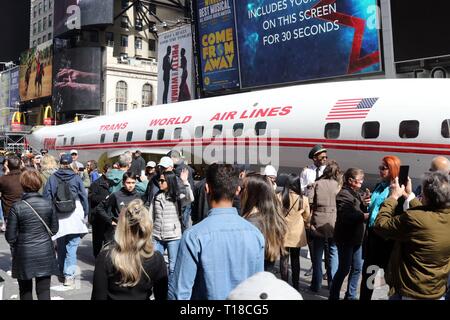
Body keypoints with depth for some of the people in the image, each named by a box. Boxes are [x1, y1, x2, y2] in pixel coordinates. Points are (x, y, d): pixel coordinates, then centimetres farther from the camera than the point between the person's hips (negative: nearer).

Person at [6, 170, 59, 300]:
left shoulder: (17, 207, -14)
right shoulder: (47, 204, -6)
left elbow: (10, 236, -8)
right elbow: (54, 229, 4)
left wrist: (13, 246, 12)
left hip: (24, 255, -1)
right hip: (45, 253, 2)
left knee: (25, 291, 17)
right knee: (44, 291, 7)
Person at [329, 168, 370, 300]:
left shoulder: (357, 193, 14)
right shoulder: (344, 194, -15)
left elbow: (360, 211, 12)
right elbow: (347, 216, -27)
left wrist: (365, 204, -6)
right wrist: (365, 216, -26)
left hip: (356, 237, 9)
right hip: (346, 237, -9)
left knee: (357, 268, 12)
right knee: (344, 269, -2)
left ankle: (350, 295, 24)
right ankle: (333, 295, 13)